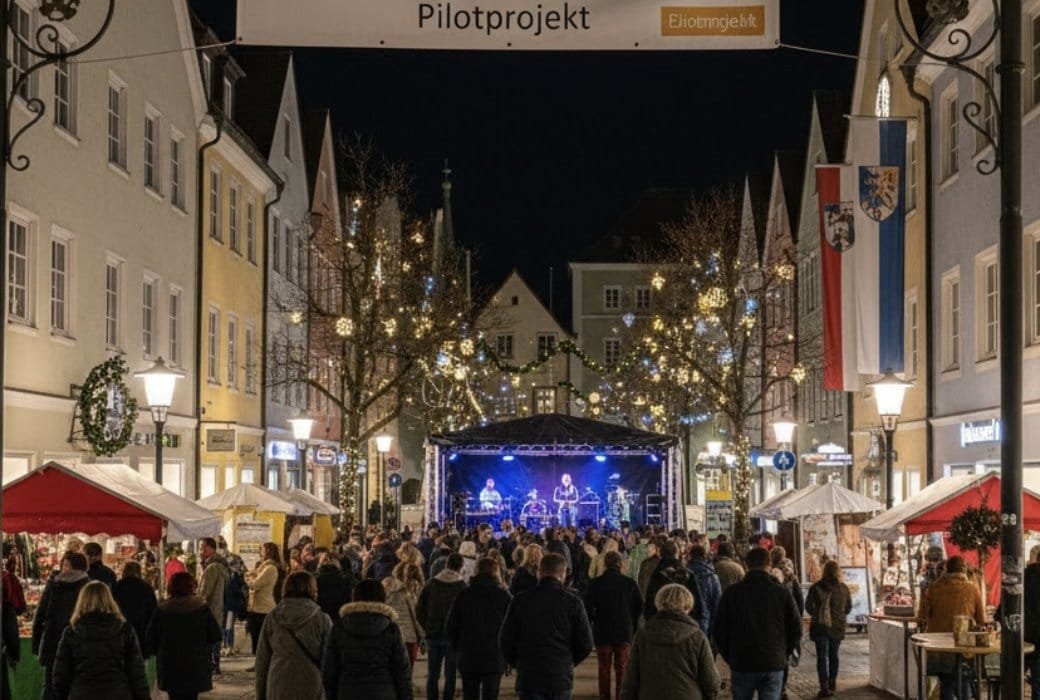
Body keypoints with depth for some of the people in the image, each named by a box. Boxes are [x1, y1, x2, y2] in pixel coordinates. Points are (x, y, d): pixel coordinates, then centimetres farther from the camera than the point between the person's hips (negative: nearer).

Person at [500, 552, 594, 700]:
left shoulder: (520, 601, -3)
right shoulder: (573, 602, -4)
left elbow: (506, 640, -1)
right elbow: (586, 644, -2)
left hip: (528, 678, 0)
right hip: (561, 677, 0)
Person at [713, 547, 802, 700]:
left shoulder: (731, 593, -2)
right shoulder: (782, 593, -2)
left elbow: (719, 630, 1)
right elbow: (796, 630, 2)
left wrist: (730, 657, 12)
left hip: (741, 664, 0)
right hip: (773, 664, 0)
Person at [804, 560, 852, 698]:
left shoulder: (817, 587, -10)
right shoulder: (843, 588, 0)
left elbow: (808, 606, -7)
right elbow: (848, 607, 9)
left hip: (821, 626, -3)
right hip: (838, 627, 3)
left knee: (822, 656, -1)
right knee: (833, 655, 17)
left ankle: (825, 687, -10)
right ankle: (832, 685, 25)